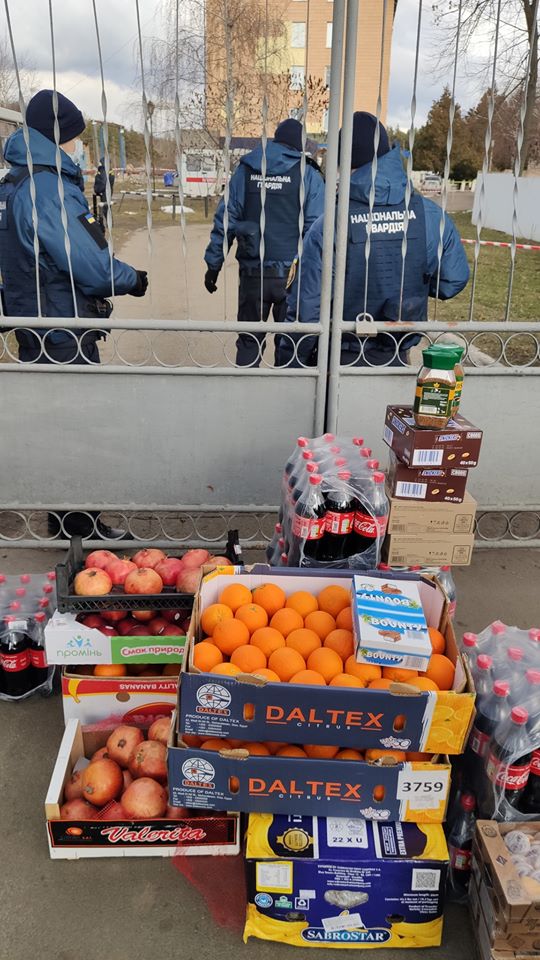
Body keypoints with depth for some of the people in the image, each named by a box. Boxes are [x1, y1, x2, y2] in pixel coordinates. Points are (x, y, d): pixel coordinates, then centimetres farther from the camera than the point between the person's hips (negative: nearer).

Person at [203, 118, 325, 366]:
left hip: (253, 273, 2)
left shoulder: (245, 170, 7)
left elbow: (225, 220, 4)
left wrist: (213, 264, 7)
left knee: (249, 343, 13)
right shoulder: (309, 175, 0)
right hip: (293, 276, -2)